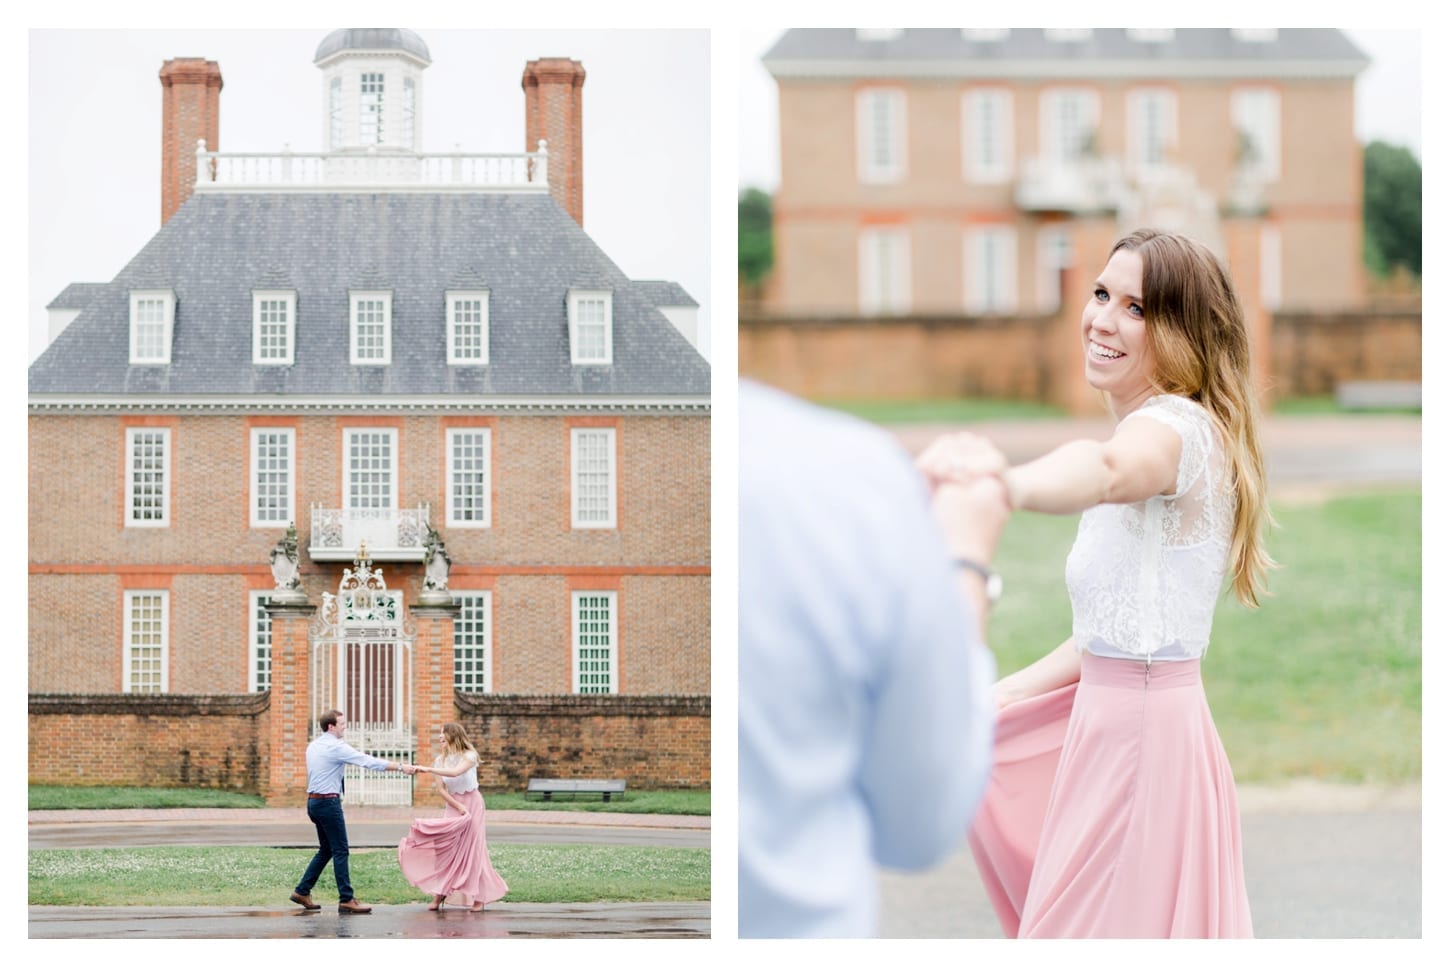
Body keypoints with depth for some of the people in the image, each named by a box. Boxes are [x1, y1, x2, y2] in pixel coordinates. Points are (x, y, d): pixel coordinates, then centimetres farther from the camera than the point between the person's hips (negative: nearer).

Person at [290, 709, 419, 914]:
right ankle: (346, 900, -5)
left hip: (314, 801, 9)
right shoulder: (336, 747, -14)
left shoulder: (314, 746, 13)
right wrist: (401, 767, -17)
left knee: (326, 850, 17)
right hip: (328, 802, -9)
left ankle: (302, 892, 18)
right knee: (340, 851, -5)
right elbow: (369, 762, -18)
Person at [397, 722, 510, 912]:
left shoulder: (469, 756, -12)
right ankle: (439, 895, 2)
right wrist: (459, 807, -14)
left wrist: (429, 769, -34)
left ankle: (479, 898, -1)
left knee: (473, 848, -6)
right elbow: (442, 789, -3)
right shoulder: (440, 760, 2)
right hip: (453, 805, 4)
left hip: (472, 803, -4)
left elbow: (456, 772, -31)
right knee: (444, 847, -4)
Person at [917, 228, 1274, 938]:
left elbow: (1107, 470, -41)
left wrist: (1010, 484, -62)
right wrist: (992, 700, 15)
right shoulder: (1170, 433, 18)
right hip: (1110, 724, 10)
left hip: (1140, 739, -10)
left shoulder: (1176, 425, -14)